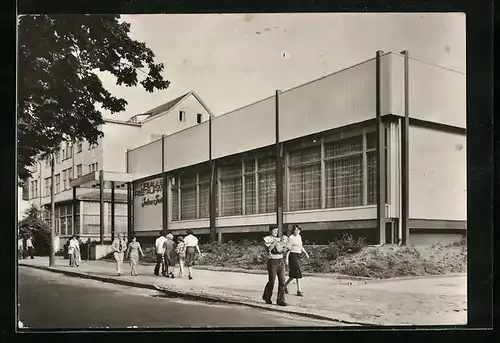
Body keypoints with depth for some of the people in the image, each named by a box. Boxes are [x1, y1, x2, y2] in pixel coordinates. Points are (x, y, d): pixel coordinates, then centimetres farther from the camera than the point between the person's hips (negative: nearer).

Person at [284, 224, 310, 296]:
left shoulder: (299, 236, 13)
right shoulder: (291, 238, -11)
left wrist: (306, 253, 15)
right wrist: (286, 258, -17)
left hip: (298, 255, 8)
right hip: (293, 255, -8)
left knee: (294, 273, 11)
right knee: (297, 272, -9)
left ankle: (285, 285, 28)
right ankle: (299, 290, -5)